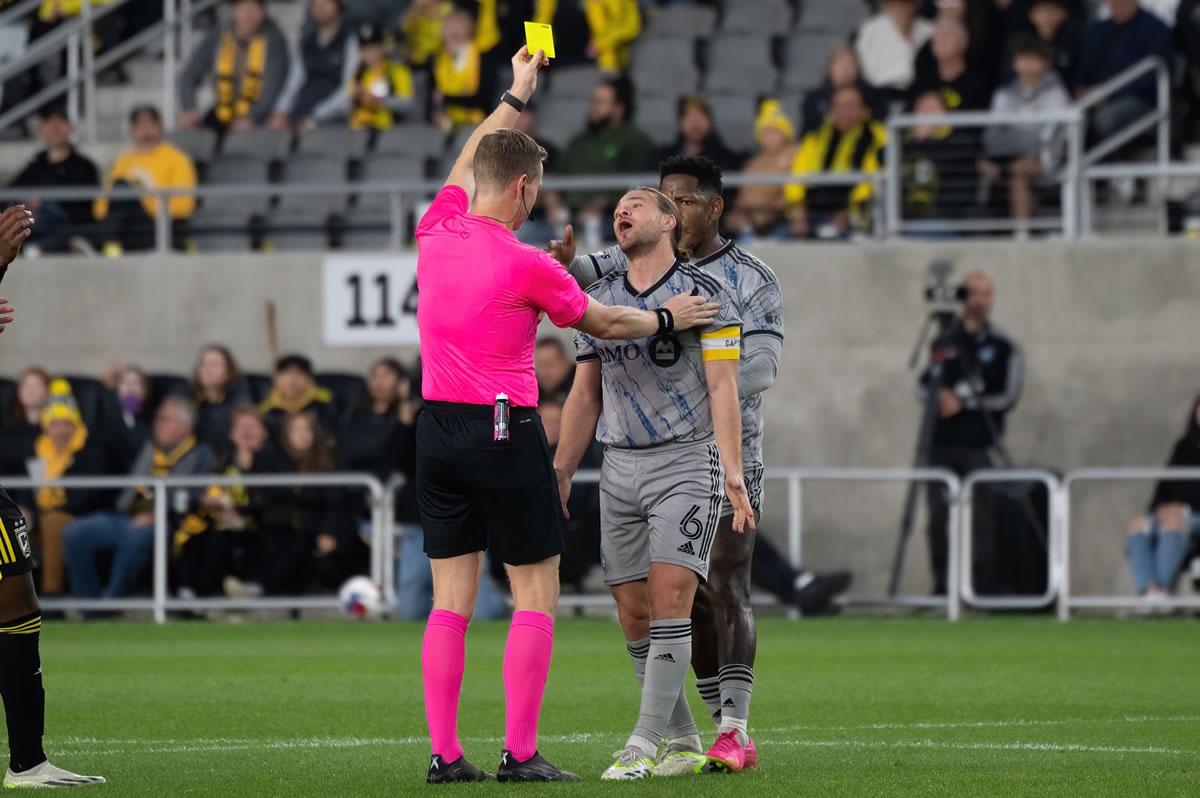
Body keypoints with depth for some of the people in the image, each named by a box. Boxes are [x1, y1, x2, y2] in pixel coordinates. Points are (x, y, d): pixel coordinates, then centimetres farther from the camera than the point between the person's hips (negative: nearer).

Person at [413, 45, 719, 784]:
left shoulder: (437, 234, 2)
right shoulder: (527, 266, -13)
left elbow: (469, 165, 23)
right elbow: (602, 323, 3)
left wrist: (515, 98, 33)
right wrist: (668, 319, 20)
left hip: (438, 429, 6)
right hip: (505, 433, -6)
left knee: (451, 600, 7)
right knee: (536, 595, 2)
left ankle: (445, 752, 4)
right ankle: (521, 753, -2)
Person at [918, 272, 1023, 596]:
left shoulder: (1004, 348, 4)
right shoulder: (944, 342, 12)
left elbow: (1008, 397, -4)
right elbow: (923, 387, 11)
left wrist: (964, 401, -11)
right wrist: (940, 395, -11)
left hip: (980, 447, -2)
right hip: (942, 445, 2)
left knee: (983, 519, -6)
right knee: (938, 517, -2)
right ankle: (941, 586, 3)